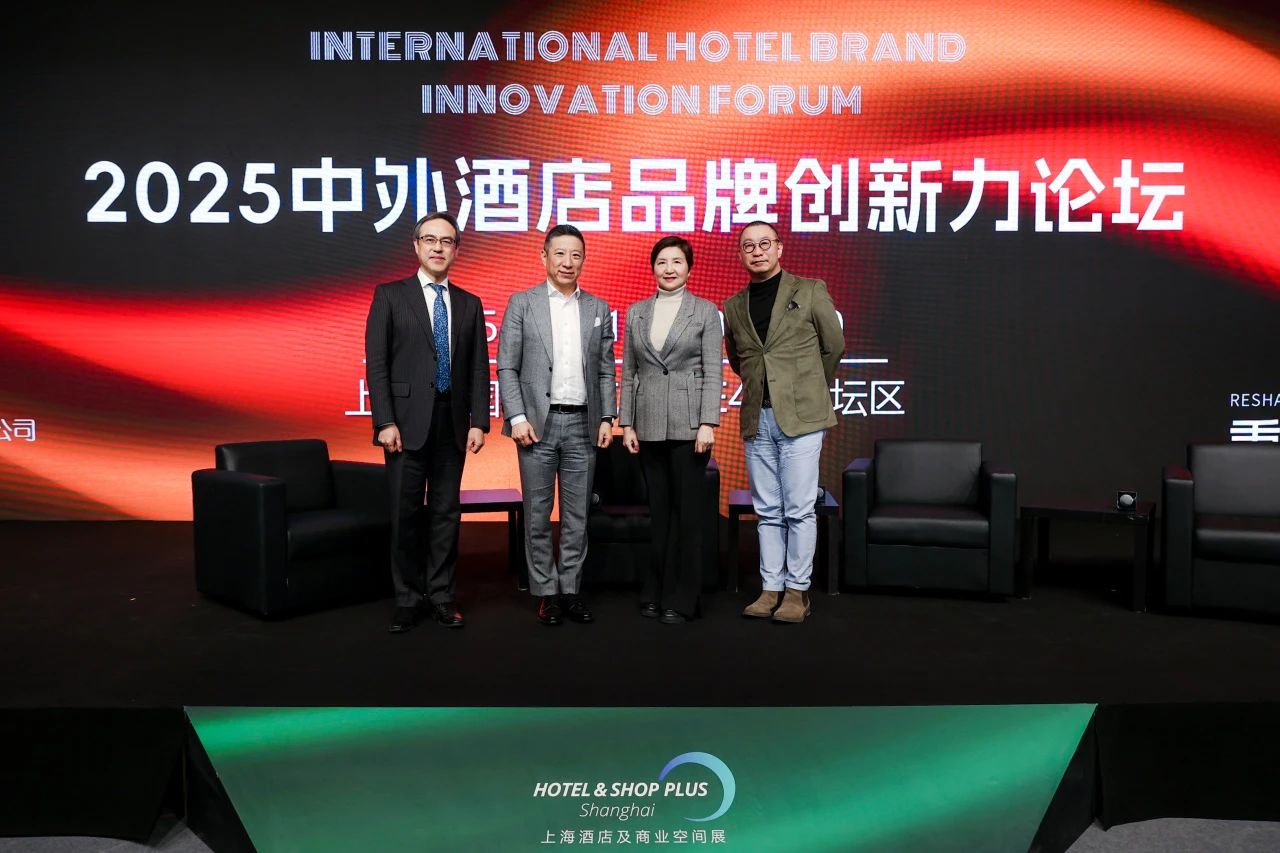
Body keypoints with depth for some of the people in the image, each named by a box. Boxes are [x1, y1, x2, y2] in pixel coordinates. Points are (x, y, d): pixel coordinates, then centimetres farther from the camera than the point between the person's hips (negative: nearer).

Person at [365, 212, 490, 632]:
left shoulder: (469, 304, 12)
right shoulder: (390, 295, 3)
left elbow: (479, 369, 9)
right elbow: (376, 363, -3)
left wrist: (479, 421, 0)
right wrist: (385, 421, -11)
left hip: (452, 423, 3)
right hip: (407, 421, -3)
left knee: (446, 511, 8)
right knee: (406, 513, 2)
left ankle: (442, 596, 18)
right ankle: (408, 599, 14)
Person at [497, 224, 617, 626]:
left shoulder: (598, 308, 11)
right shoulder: (522, 303, 2)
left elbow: (606, 369, 11)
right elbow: (506, 367, -1)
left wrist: (607, 418, 3)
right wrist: (517, 417, -10)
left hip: (583, 424, 3)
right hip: (537, 423, -2)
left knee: (577, 514, 7)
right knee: (538, 514, 4)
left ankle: (570, 589, 18)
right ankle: (546, 592, 14)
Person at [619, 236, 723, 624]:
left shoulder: (705, 311, 2)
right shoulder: (636, 312, 11)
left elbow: (713, 372, -3)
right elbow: (628, 373, 11)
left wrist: (707, 424, -11)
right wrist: (627, 423, 4)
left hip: (688, 422, -3)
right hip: (649, 424, 3)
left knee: (687, 511, 0)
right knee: (658, 509, 9)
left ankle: (681, 599, 10)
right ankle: (655, 592, 20)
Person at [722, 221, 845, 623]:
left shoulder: (810, 291, 1)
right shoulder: (733, 307, 11)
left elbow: (834, 346, 9)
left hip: (800, 416, -4)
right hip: (756, 419, 4)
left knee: (799, 510, -2)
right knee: (767, 511, 9)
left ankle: (797, 591, 7)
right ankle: (771, 588, 16)